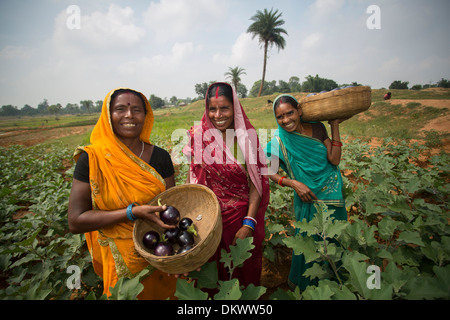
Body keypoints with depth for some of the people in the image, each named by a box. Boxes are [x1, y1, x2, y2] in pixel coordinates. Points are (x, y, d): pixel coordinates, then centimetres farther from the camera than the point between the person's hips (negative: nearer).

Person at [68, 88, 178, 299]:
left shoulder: (160, 156, -5)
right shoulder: (92, 159, -13)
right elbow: (75, 222, -14)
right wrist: (133, 212, -24)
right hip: (120, 260, -2)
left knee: (165, 293, 21)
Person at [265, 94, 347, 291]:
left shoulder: (317, 128, -5)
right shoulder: (279, 141, -15)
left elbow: (334, 160, -11)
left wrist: (335, 126, -12)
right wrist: (293, 183, -20)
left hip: (333, 194, 4)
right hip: (309, 198, -4)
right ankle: (301, 283, 42)